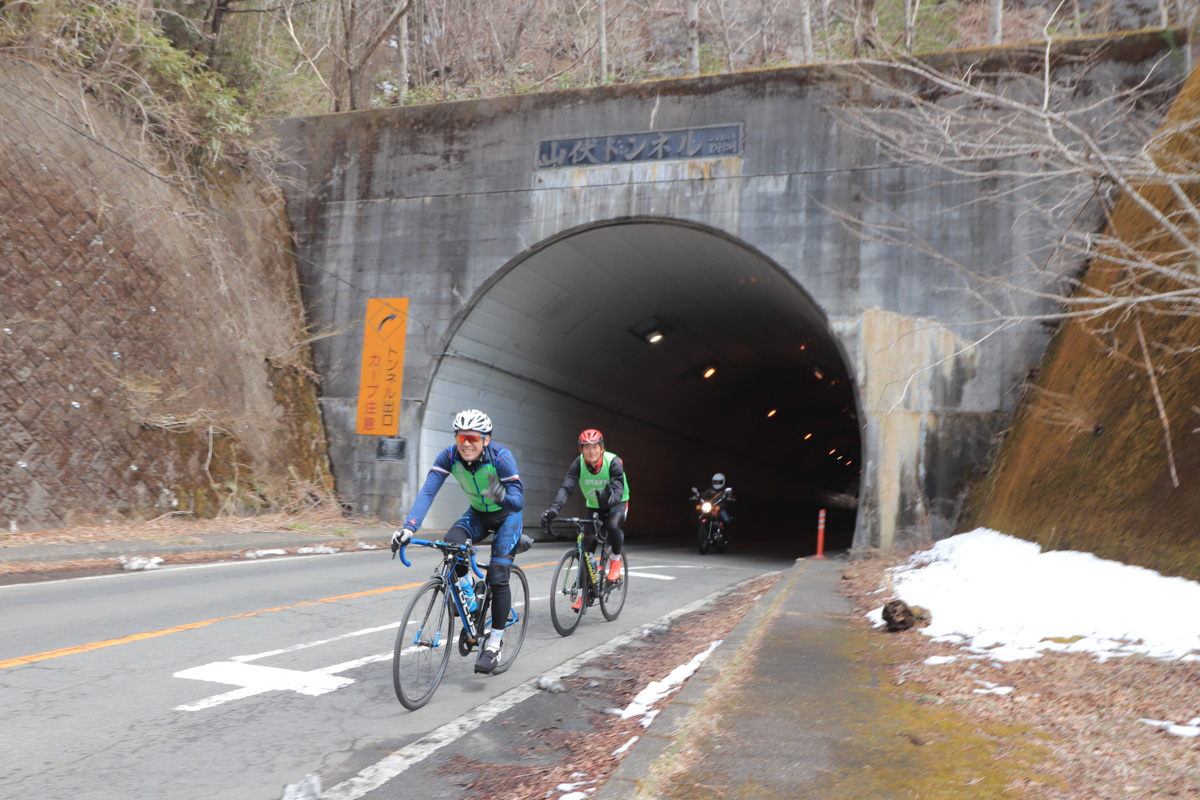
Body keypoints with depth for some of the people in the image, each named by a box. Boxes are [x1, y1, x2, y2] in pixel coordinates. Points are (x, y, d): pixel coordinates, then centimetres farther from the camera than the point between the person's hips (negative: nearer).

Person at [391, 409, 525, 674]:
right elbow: (427, 492, -28)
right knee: (452, 542, -28)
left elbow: (519, 500, -32)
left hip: (507, 515, -3)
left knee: (497, 577, -16)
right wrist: (409, 527, -42)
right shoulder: (449, 457, -21)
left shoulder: (501, 457, -30)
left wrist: (503, 497, -56)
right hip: (478, 513, 4)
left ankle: (494, 644, 0)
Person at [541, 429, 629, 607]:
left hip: (617, 504, -3)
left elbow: (618, 489, -38)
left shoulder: (614, 462, -27)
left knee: (612, 526, -35)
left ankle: (615, 559, -5)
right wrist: (553, 509, -49)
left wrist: (608, 499, -62)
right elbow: (566, 487, -32)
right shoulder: (578, 464, -20)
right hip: (594, 506, 3)